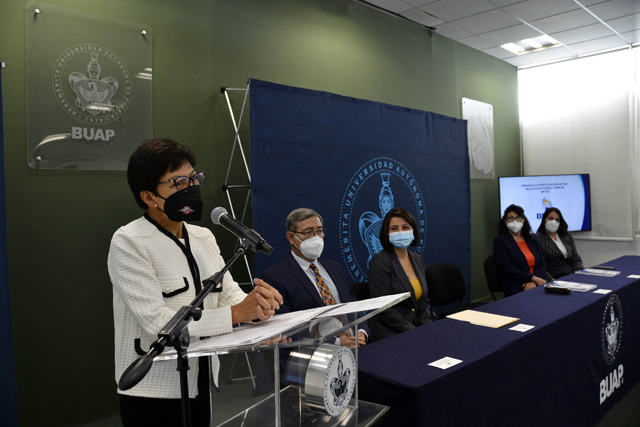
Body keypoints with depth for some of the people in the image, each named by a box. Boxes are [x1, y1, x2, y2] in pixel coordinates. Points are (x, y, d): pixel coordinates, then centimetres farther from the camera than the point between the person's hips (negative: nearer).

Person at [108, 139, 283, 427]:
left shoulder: (204, 237, 5)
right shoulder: (128, 243, -15)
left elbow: (228, 293, 0)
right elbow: (158, 322, -23)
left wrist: (256, 303, -22)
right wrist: (237, 313, -24)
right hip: (154, 392, -6)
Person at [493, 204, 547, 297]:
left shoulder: (532, 239, 19)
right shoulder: (499, 241, 2)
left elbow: (542, 264, 12)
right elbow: (508, 268, -8)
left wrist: (534, 282, -7)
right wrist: (534, 278, -13)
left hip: (537, 286, 5)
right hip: (517, 291, -5)